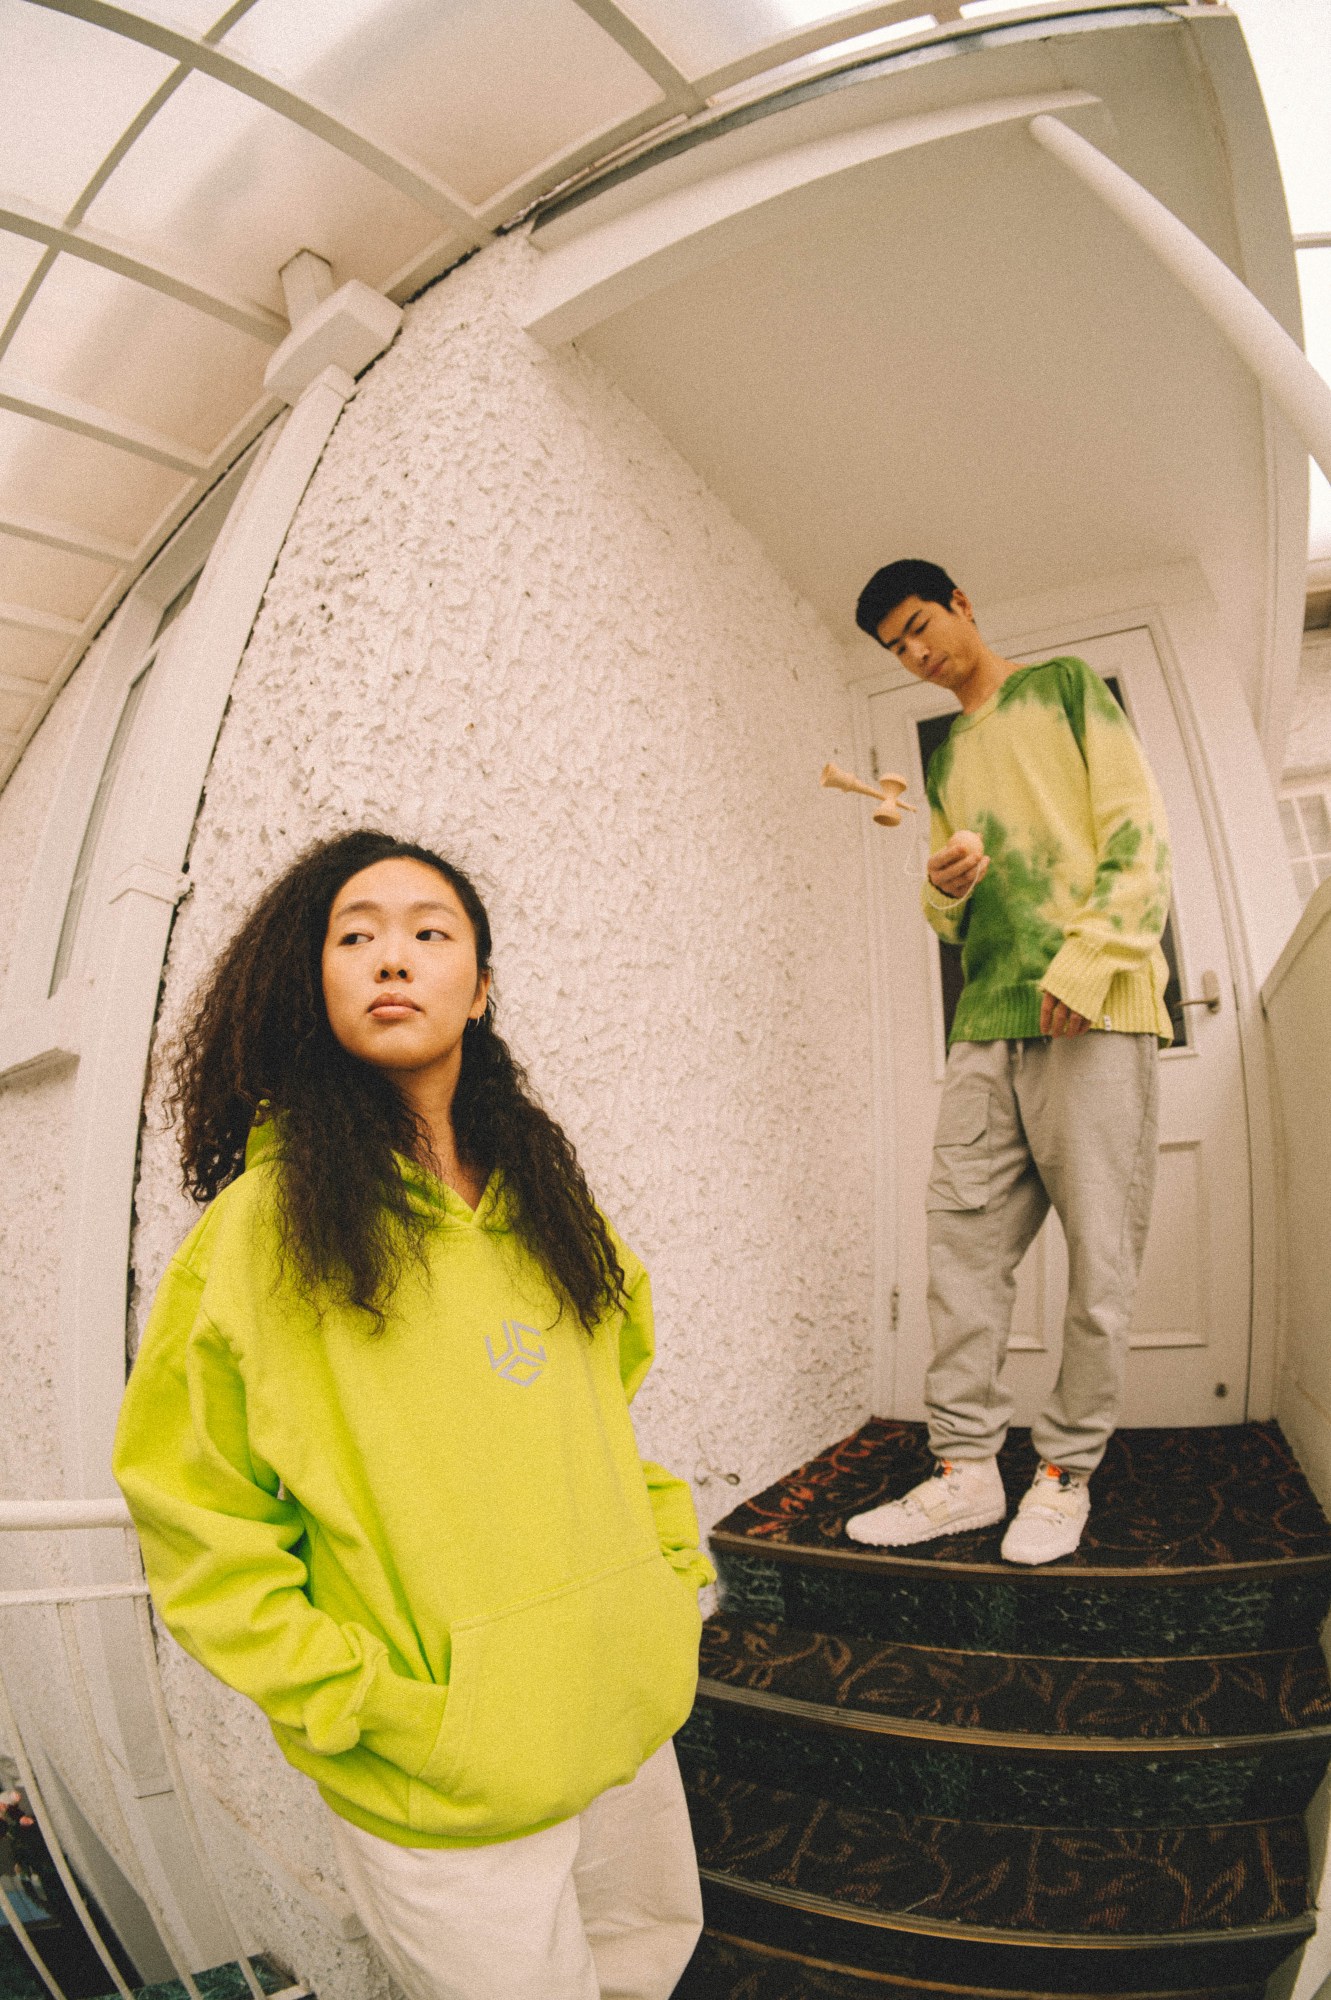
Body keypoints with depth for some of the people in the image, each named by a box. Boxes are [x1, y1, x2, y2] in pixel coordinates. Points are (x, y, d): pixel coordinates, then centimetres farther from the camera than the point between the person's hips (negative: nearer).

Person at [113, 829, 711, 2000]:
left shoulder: (546, 1199, 2)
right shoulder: (261, 1224, -15)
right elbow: (197, 1530, -12)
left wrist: (675, 1567, 6)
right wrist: (375, 1705, -16)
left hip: (627, 1720, 6)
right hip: (442, 1792, -5)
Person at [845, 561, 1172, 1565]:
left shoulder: (1064, 684, 12)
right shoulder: (947, 759, 26)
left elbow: (1138, 826, 0)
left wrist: (1088, 961, -14)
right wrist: (945, 889, -1)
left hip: (1089, 1009, -5)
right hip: (986, 1027, 5)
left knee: (1099, 1248, -3)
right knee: (963, 1238, -1)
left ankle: (1067, 1470, 9)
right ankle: (967, 1466, 6)